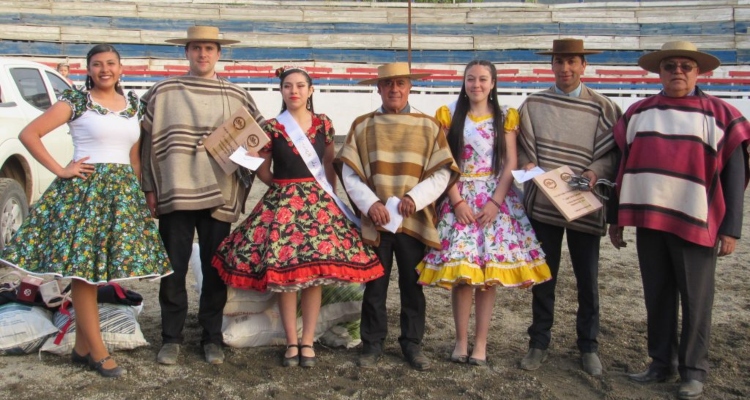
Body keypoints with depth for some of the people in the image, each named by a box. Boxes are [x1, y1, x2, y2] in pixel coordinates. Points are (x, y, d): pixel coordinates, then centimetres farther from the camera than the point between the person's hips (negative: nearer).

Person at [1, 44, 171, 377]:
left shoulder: (133, 105, 13)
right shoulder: (76, 101, -2)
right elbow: (29, 134, -5)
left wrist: (143, 193, 10)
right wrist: (60, 171, -9)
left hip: (123, 190, 5)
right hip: (85, 187, -4)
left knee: (92, 271, 8)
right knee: (85, 269, -4)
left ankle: (82, 347, 18)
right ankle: (98, 353, 4)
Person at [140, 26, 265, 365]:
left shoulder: (236, 96, 8)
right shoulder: (163, 92, 5)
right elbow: (148, 140, 5)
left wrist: (242, 183, 0)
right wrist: (150, 188, 2)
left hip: (219, 196, 1)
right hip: (174, 194, -1)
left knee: (215, 270, 7)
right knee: (173, 270, 4)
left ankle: (212, 338, 19)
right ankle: (171, 338, 17)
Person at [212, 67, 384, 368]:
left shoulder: (323, 124, 5)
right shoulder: (272, 128, 0)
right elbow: (263, 170, 8)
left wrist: (330, 195, 9)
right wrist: (284, 188, 7)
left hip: (319, 202, 1)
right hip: (282, 202, -1)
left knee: (317, 270, -2)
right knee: (284, 273, -4)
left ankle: (307, 342, 8)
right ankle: (292, 342, 7)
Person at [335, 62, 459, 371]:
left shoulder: (429, 126, 5)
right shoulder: (362, 126, 6)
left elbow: (442, 172, -1)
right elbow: (349, 173, 1)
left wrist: (415, 198, -15)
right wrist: (370, 203, -14)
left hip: (415, 220, 0)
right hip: (374, 220, 0)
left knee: (412, 285, 9)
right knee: (375, 285, 7)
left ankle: (412, 343, 23)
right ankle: (372, 343, 20)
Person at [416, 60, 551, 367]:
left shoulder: (505, 117, 8)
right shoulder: (449, 115, 5)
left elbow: (511, 162, 2)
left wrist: (496, 201, -10)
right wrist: (457, 201, -10)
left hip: (496, 198, 1)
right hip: (459, 198, -1)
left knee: (490, 272, -2)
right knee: (461, 271, -6)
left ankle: (481, 343, 4)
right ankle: (461, 341, 3)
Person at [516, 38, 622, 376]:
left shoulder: (603, 109, -1)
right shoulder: (533, 105, 4)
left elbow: (615, 152, 0)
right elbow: (523, 149, 9)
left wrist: (597, 171, -18)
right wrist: (528, 165, -11)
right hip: (542, 202, 1)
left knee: (588, 279, 8)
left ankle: (589, 346, 22)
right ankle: (539, 342, 23)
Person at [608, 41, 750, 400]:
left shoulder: (719, 115, 0)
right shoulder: (638, 113, 10)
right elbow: (624, 166, 12)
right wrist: (616, 218, 10)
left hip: (695, 223, -3)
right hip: (649, 221, 3)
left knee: (695, 300, 5)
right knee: (657, 297, 11)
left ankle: (694, 370, 17)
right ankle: (661, 362, 24)